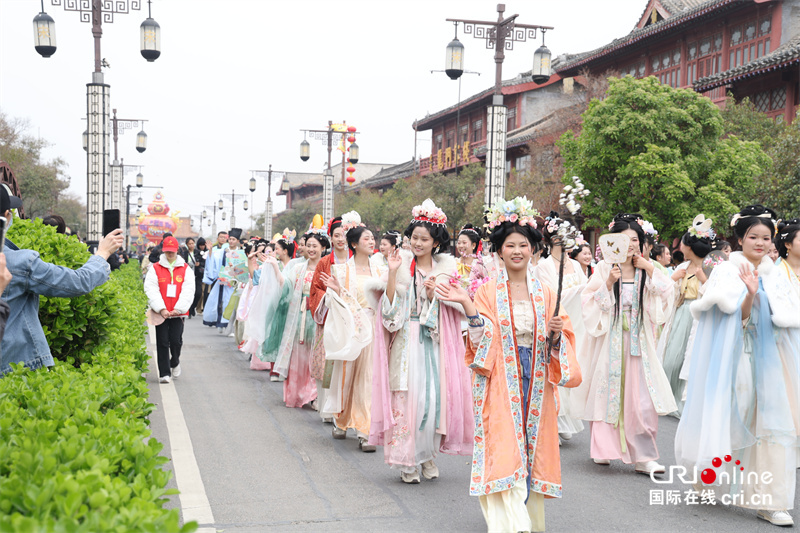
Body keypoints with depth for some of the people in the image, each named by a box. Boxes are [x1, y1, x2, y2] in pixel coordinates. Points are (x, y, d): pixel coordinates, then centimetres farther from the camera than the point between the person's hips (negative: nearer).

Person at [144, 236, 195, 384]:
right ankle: (164, 373, 6)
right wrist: (161, 309, -15)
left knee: (176, 340, -2)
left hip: (178, 312, 0)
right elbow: (151, 290, -4)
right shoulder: (155, 269, 4)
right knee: (162, 342, 0)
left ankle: (175, 362, 28)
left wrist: (178, 309, -13)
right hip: (161, 313, 0)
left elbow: (188, 291, -1)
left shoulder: (186, 269, 6)